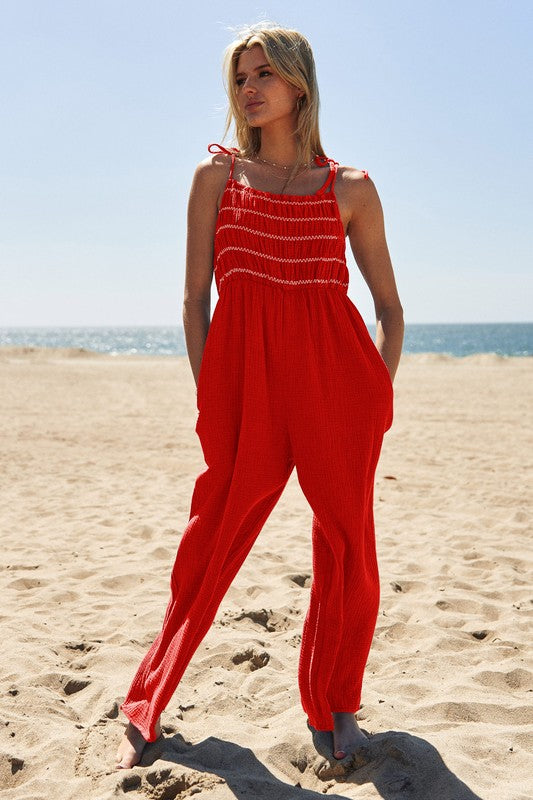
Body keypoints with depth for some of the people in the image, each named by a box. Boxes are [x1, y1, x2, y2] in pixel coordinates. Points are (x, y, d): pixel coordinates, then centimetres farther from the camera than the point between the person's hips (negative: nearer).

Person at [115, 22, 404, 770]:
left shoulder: (351, 188, 10)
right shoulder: (217, 175, 10)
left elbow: (390, 306, 14)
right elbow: (195, 297, 6)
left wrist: (378, 395, 3)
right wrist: (208, 396, -1)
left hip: (337, 370, 1)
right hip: (243, 371, 0)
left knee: (348, 545, 3)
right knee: (211, 542, 3)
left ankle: (336, 706, 25)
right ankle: (146, 709, 20)